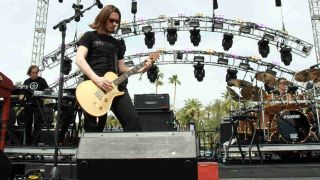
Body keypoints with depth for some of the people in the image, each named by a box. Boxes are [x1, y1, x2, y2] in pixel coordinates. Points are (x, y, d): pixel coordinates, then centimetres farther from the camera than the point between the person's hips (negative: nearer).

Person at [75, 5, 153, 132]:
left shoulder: (118, 44, 24)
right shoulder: (89, 36, 10)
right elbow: (79, 59, -4)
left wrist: (141, 69, 3)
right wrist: (97, 79, -18)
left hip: (115, 85, 4)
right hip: (93, 85, -4)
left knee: (133, 120, -9)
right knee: (94, 129, -3)